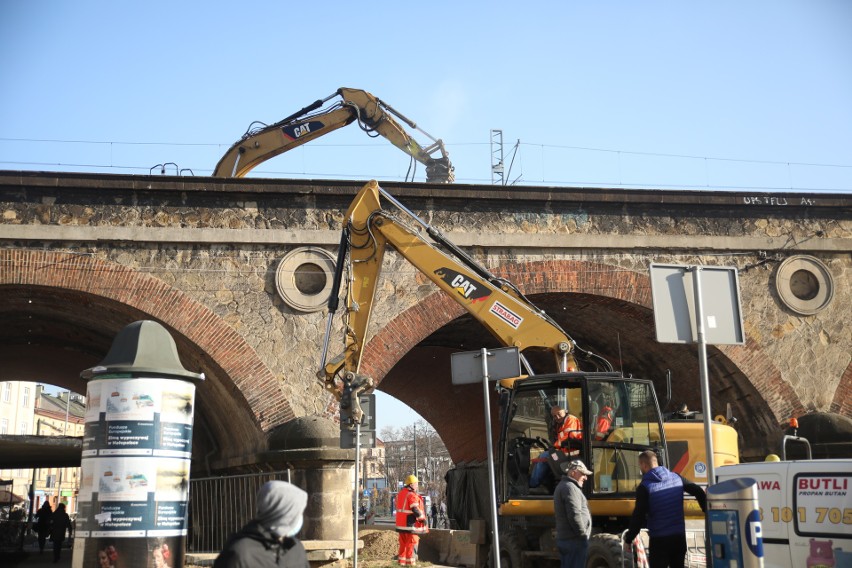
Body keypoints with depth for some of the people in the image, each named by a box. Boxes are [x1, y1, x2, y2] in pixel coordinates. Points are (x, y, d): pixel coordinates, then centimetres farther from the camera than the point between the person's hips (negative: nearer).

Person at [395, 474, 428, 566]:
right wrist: (423, 519, -11)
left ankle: (401, 560, 20)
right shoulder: (412, 495, -17)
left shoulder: (400, 493, 12)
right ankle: (410, 562, 2)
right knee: (411, 543, 0)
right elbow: (415, 509, -22)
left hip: (401, 523, 9)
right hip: (411, 523, -9)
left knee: (403, 543, 16)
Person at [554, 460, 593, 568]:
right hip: (574, 540, -10)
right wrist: (583, 535, -13)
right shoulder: (570, 488, -14)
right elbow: (574, 515, -22)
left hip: (563, 538, 10)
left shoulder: (562, 486, 19)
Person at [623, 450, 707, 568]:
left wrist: (628, 540, -7)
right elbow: (699, 492, 8)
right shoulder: (676, 478, 5)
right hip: (679, 536, 6)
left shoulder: (645, 487, -12)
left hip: (659, 540, -5)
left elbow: (638, 516, -15)